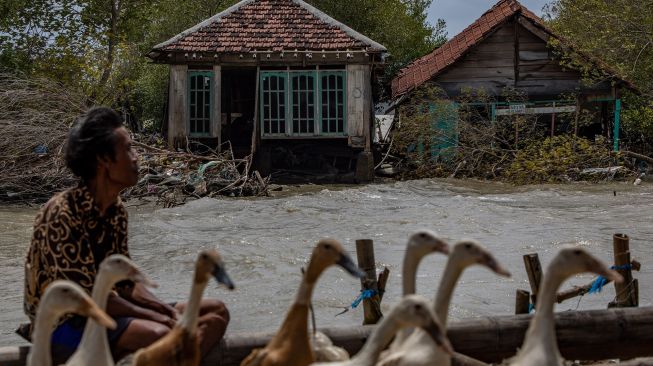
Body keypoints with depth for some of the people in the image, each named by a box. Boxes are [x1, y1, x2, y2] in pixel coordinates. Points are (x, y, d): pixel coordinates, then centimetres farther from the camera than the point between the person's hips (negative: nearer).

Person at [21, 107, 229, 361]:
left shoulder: (115, 210, 5)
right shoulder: (62, 214, -21)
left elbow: (124, 282, 9)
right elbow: (87, 296, -22)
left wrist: (170, 312, -7)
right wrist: (157, 318, -19)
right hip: (64, 323, -9)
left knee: (215, 313, 1)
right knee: (159, 335, -36)